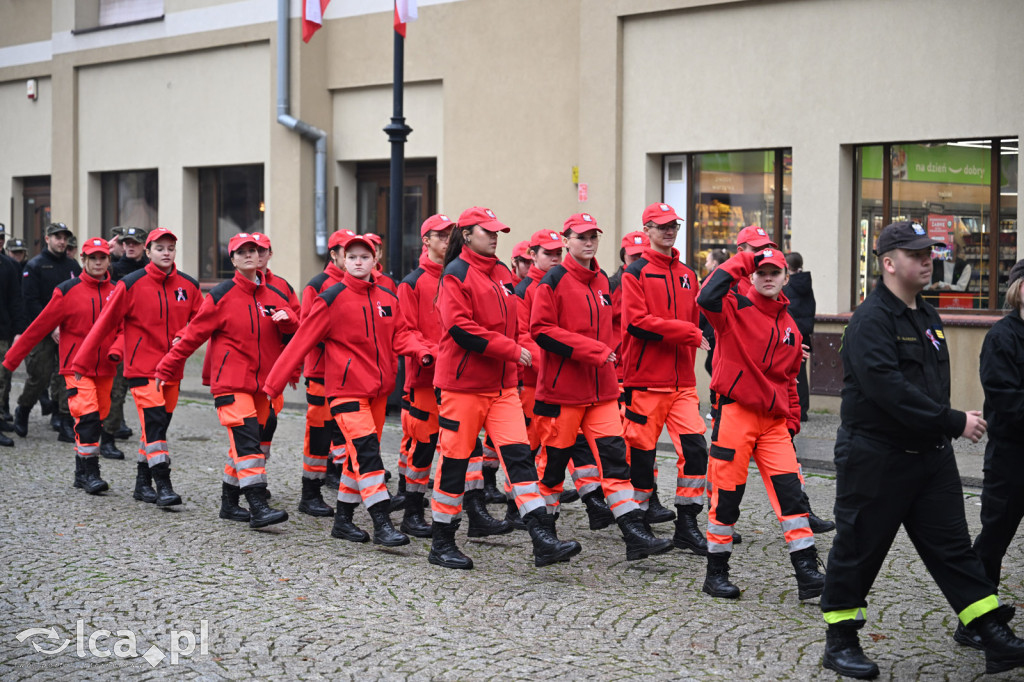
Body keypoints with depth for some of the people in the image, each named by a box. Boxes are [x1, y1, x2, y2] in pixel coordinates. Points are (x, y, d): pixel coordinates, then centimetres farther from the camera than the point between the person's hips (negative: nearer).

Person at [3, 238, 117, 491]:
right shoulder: (67, 291, -4)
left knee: (94, 421, 8)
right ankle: (90, 472, -11)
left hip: (105, 369, 4)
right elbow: (39, 327, -1)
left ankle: (82, 475, 20)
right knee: (87, 417, -17)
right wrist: (11, 359, 1)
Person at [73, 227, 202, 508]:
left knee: (158, 425, 10)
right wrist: (82, 363, -3)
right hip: (141, 366, -4)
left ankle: (143, 483, 21)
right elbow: (105, 324, -4)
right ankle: (163, 485, -14)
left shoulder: (188, 285, 4)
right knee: (154, 422, -14)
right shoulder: (131, 284, -7)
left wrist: (183, 337, -13)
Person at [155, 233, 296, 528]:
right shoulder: (221, 296, -4)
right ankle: (258, 507, -20)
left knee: (244, 445, 11)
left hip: (262, 383, 5)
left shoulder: (276, 295, 9)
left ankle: (229, 502, 24)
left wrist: (287, 318, -10)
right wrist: (166, 369, 5)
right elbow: (193, 335, 1)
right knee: (246, 440, -16)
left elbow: (296, 329, 13)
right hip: (231, 383, -5)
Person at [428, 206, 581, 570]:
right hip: (463, 382, -6)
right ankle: (442, 543, 15)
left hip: (503, 383, 6)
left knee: (518, 454, -4)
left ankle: (543, 540, -9)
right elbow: (460, 329, -18)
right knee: (454, 458, 2)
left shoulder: (503, 274, 13)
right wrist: (511, 350, -17)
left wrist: (514, 362, 13)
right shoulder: (456, 274, -9)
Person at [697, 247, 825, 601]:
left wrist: (792, 420, 15)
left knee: (790, 491, -2)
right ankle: (716, 573, 14)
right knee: (727, 494, 1)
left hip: (773, 420, 5)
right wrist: (740, 263, -17)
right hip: (735, 413, -5)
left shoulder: (789, 326, 15)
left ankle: (807, 572, 0)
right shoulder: (735, 309, -3)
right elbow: (706, 298, -27)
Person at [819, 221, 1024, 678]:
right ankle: (840, 644, 18)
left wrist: (946, 426, 11)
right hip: (875, 456, -8)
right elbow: (890, 389, -27)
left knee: (953, 548, 7)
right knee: (858, 550, 4)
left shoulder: (927, 316, 13)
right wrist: (954, 422, -24)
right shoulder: (872, 319, -16)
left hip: (930, 454, 8)